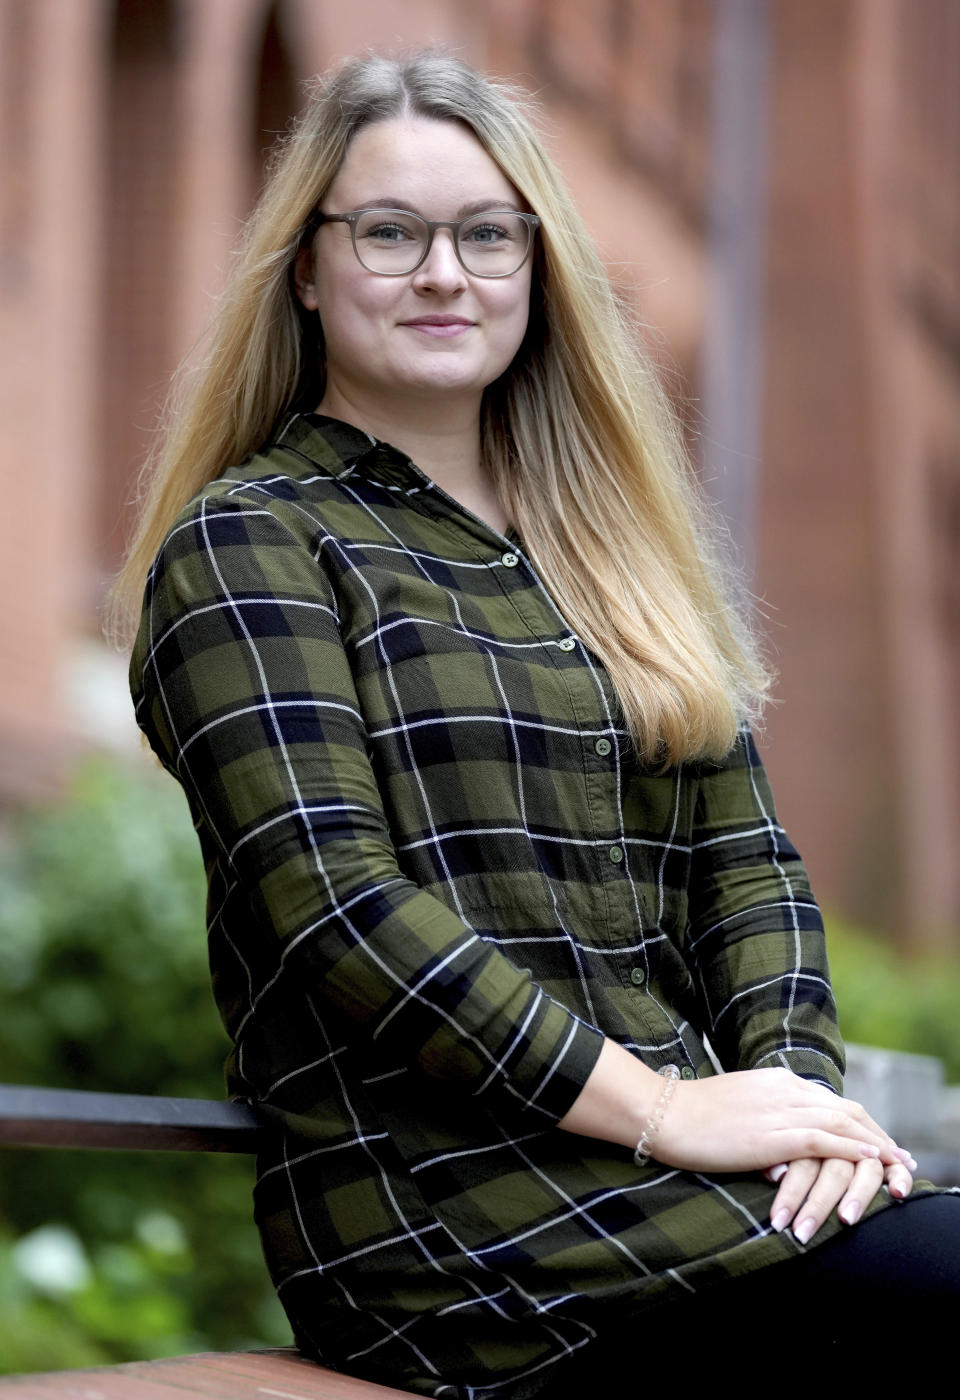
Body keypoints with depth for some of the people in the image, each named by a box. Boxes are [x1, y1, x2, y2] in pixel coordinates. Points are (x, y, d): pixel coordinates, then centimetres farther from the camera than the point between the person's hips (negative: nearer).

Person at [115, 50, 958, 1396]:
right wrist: (656, 1108, -14)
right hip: (444, 1198, -6)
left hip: (660, 1165, 6)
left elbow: (744, 856, 18)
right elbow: (336, 905, -10)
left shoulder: (610, 552, 23)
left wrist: (795, 1078, -3)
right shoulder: (245, 543, 2)